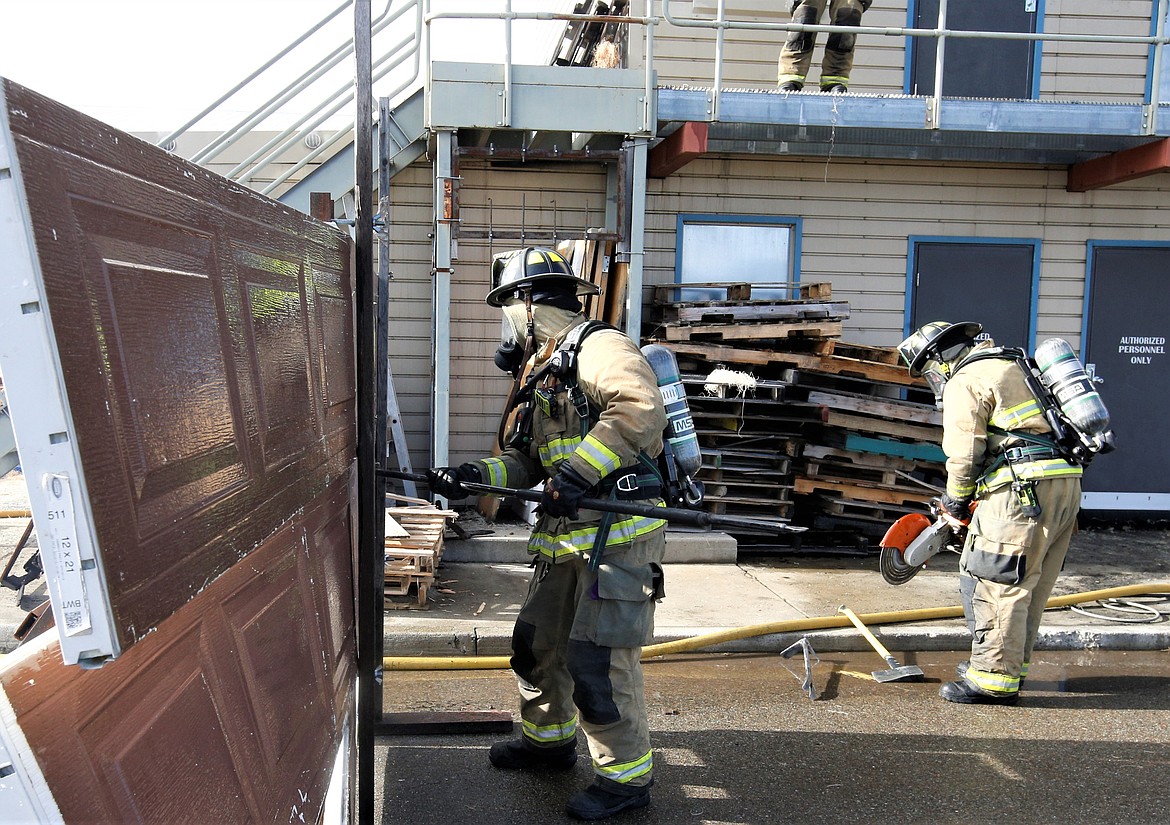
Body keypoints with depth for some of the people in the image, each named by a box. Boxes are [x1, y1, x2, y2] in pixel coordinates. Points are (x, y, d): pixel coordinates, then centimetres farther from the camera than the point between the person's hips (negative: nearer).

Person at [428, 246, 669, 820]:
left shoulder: (597, 346, -11)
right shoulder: (540, 373, 19)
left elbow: (641, 409, -28)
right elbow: (525, 459, 17)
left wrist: (576, 472, -30)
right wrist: (473, 475, 0)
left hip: (617, 533, -10)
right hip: (566, 537, 10)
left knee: (596, 658, -7)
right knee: (537, 642, 19)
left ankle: (626, 775, 11)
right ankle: (548, 738, 41)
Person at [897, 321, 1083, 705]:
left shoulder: (966, 381, -2)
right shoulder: (1010, 366, 27)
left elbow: (964, 455, -9)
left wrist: (956, 501, 9)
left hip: (1026, 486, -10)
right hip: (1066, 482, 10)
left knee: (998, 582, -5)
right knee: (1028, 583, 17)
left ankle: (994, 678, -2)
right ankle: (1012, 662, 28)